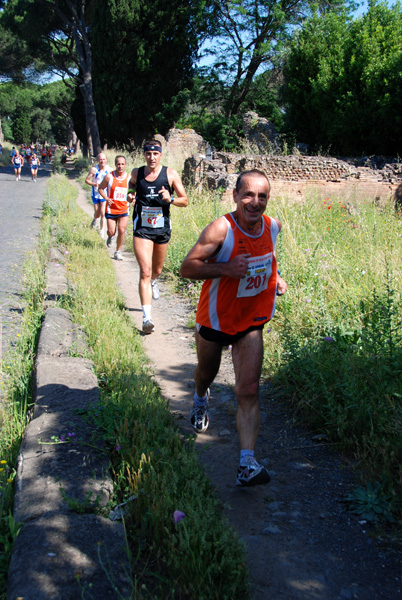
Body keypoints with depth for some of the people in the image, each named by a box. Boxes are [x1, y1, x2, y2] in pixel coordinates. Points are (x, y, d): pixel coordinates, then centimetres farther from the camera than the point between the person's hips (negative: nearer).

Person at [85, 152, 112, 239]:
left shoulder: (109, 170, -5)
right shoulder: (94, 169, -13)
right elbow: (87, 180, -8)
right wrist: (94, 184, -25)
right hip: (95, 194, 0)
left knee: (103, 213, -9)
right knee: (97, 213, 8)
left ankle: (102, 230, 5)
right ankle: (95, 219, 45)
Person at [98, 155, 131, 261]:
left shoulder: (129, 178, 0)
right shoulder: (109, 177, -6)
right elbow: (100, 188, 5)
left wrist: (131, 199, -6)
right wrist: (106, 198, -11)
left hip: (124, 209, 1)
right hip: (111, 209, -1)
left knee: (122, 231, -8)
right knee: (111, 232, 1)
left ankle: (118, 251, 9)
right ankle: (110, 236, 40)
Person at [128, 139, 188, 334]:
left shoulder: (171, 174, -3)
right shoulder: (136, 173, 0)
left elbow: (185, 200, 0)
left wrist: (170, 199, -20)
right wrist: (130, 196, -4)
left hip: (163, 228, 2)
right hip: (142, 229, -2)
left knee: (157, 270, 21)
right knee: (144, 272, -14)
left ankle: (153, 282, 60)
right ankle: (146, 317, -17)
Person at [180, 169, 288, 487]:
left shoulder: (273, 225, -6)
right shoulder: (220, 229, -23)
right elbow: (187, 267, -24)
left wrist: (275, 277, 2)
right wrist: (226, 268, -37)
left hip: (251, 323, 2)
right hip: (215, 319, -2)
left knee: (249, 391, -9)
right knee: (206, 373, 24)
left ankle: (247, 463, -7)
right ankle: (201, 398, 61)